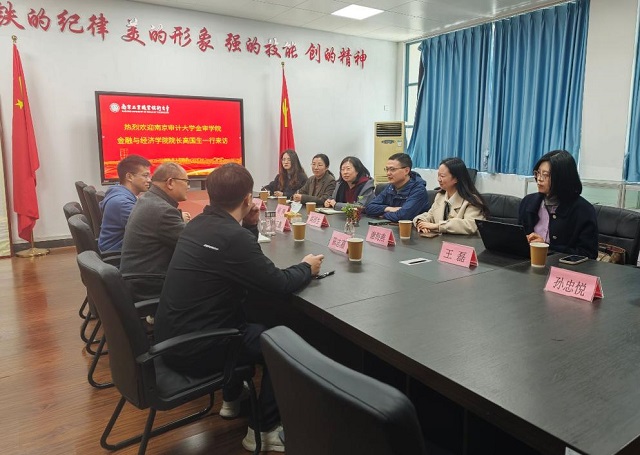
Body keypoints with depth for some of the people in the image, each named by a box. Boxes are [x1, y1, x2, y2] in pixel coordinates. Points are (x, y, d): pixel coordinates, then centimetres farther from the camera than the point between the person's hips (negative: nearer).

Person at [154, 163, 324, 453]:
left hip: (172, 335, 9)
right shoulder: (233, 236, -25)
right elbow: (278, 284, -19)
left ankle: (232, 400, 39)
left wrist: (250, 225, 2)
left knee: (249, 319, 28)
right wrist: (306, 268, 0)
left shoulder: (199, 223, 4)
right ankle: (263, 431, 16)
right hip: (191, 348, -9)